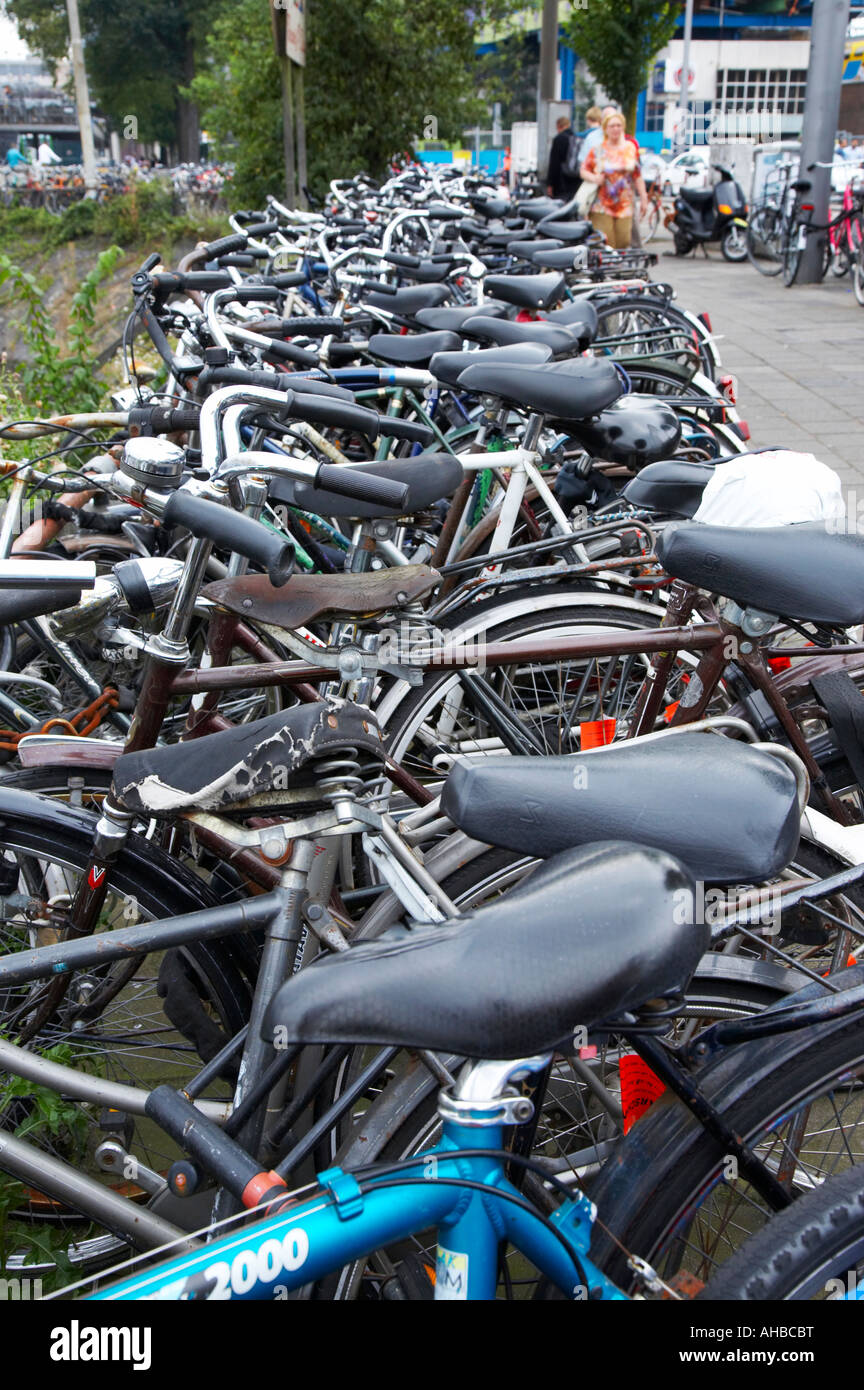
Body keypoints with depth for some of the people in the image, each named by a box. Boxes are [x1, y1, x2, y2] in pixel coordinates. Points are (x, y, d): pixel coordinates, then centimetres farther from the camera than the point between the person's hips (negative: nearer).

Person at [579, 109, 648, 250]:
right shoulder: (597, 150, 3)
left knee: (624, 242, -4)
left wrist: (643, 199, 10)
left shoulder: (631, 148, 11)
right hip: (602, 207, -3)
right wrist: (594, 178, -18)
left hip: (625, 206, 3)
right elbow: (584, 170, 4)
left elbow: (638, 175, 12)